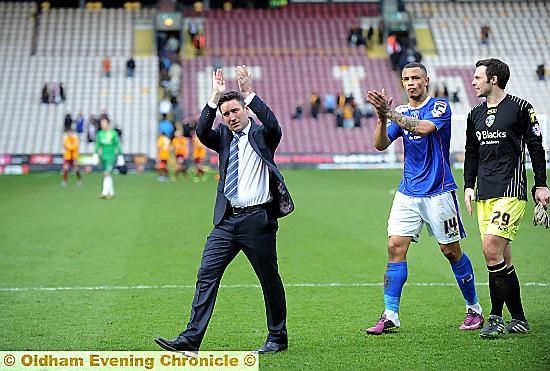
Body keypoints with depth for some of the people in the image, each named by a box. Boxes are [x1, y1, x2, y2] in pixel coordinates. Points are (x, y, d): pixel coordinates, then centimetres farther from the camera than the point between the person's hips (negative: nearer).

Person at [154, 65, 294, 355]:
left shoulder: (261, 135, 2)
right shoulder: (223, 137, 12)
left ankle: (277, 338, 22)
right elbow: (202, 133, -6)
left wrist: (249, 93, -22)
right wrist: (215, 96, -13)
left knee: (269, 279, 6)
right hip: (227, 220, 4)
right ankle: (190, 339, -6)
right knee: (206, 275, -4)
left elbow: (273, 125, -20)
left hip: (258, 219, -4)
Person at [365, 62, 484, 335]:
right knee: (395, 246, -6)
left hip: (438, 192, -4)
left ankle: (474, 309, 19)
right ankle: (390, 315, -4)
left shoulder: (440, 107, -6)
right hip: (407, 193, 5)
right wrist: (381, 118, -19)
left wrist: (390, 113, -31)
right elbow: (380, 145, -1)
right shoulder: (400, 112, 10)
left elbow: (423, 128, -26)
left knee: (451, 251, 3)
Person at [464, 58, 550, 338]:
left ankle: (497, 317, -8)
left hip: (511, 191, -7)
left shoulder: (520, 108, -2)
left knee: (491, 250, -17)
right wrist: (469, 185, 13)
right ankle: (518, 319, 13)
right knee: (502, 257, 6)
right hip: (485, 194, 7)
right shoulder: (475, 114, 16)